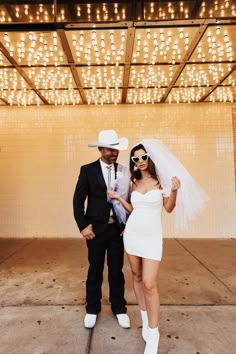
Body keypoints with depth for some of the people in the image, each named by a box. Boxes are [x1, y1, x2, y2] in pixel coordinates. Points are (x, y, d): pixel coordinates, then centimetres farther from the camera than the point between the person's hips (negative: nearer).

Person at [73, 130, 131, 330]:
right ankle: (92, 310, 32)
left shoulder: (123, 171, 2)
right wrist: (83, 226, -10)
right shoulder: (88, 170, -4)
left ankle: (119, 309, 32)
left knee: (117, 270, 13)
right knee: (95, 271, 13)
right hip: (96, 228, -1)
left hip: (118, 228, 2)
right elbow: (78, 200, -5)